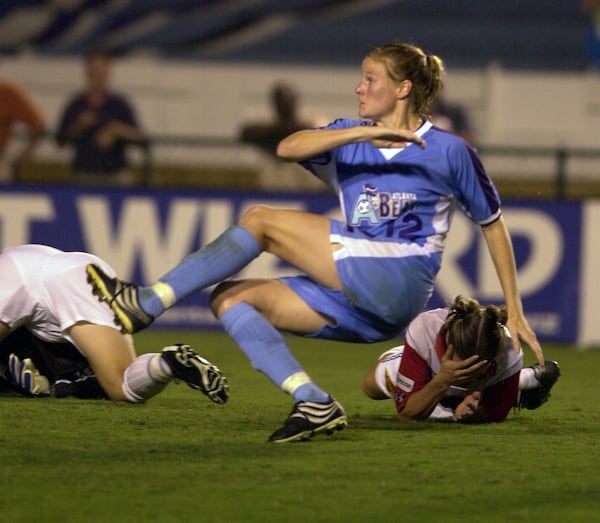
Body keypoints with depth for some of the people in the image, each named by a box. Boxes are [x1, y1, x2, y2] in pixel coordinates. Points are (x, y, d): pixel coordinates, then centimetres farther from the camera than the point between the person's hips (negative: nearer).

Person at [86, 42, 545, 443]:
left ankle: (146, 304, -16)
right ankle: (314, 404, -23)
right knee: (230, 298, -8)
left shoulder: (450, 152, 4)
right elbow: (288, 148, -4)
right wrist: (364, 132, -18)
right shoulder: (351, 137, 16)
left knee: (260, 220, -14)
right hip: (355, 303, 7)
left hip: (399, 288, -7)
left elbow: (493, 224, 12)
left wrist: (515, 311, 11)